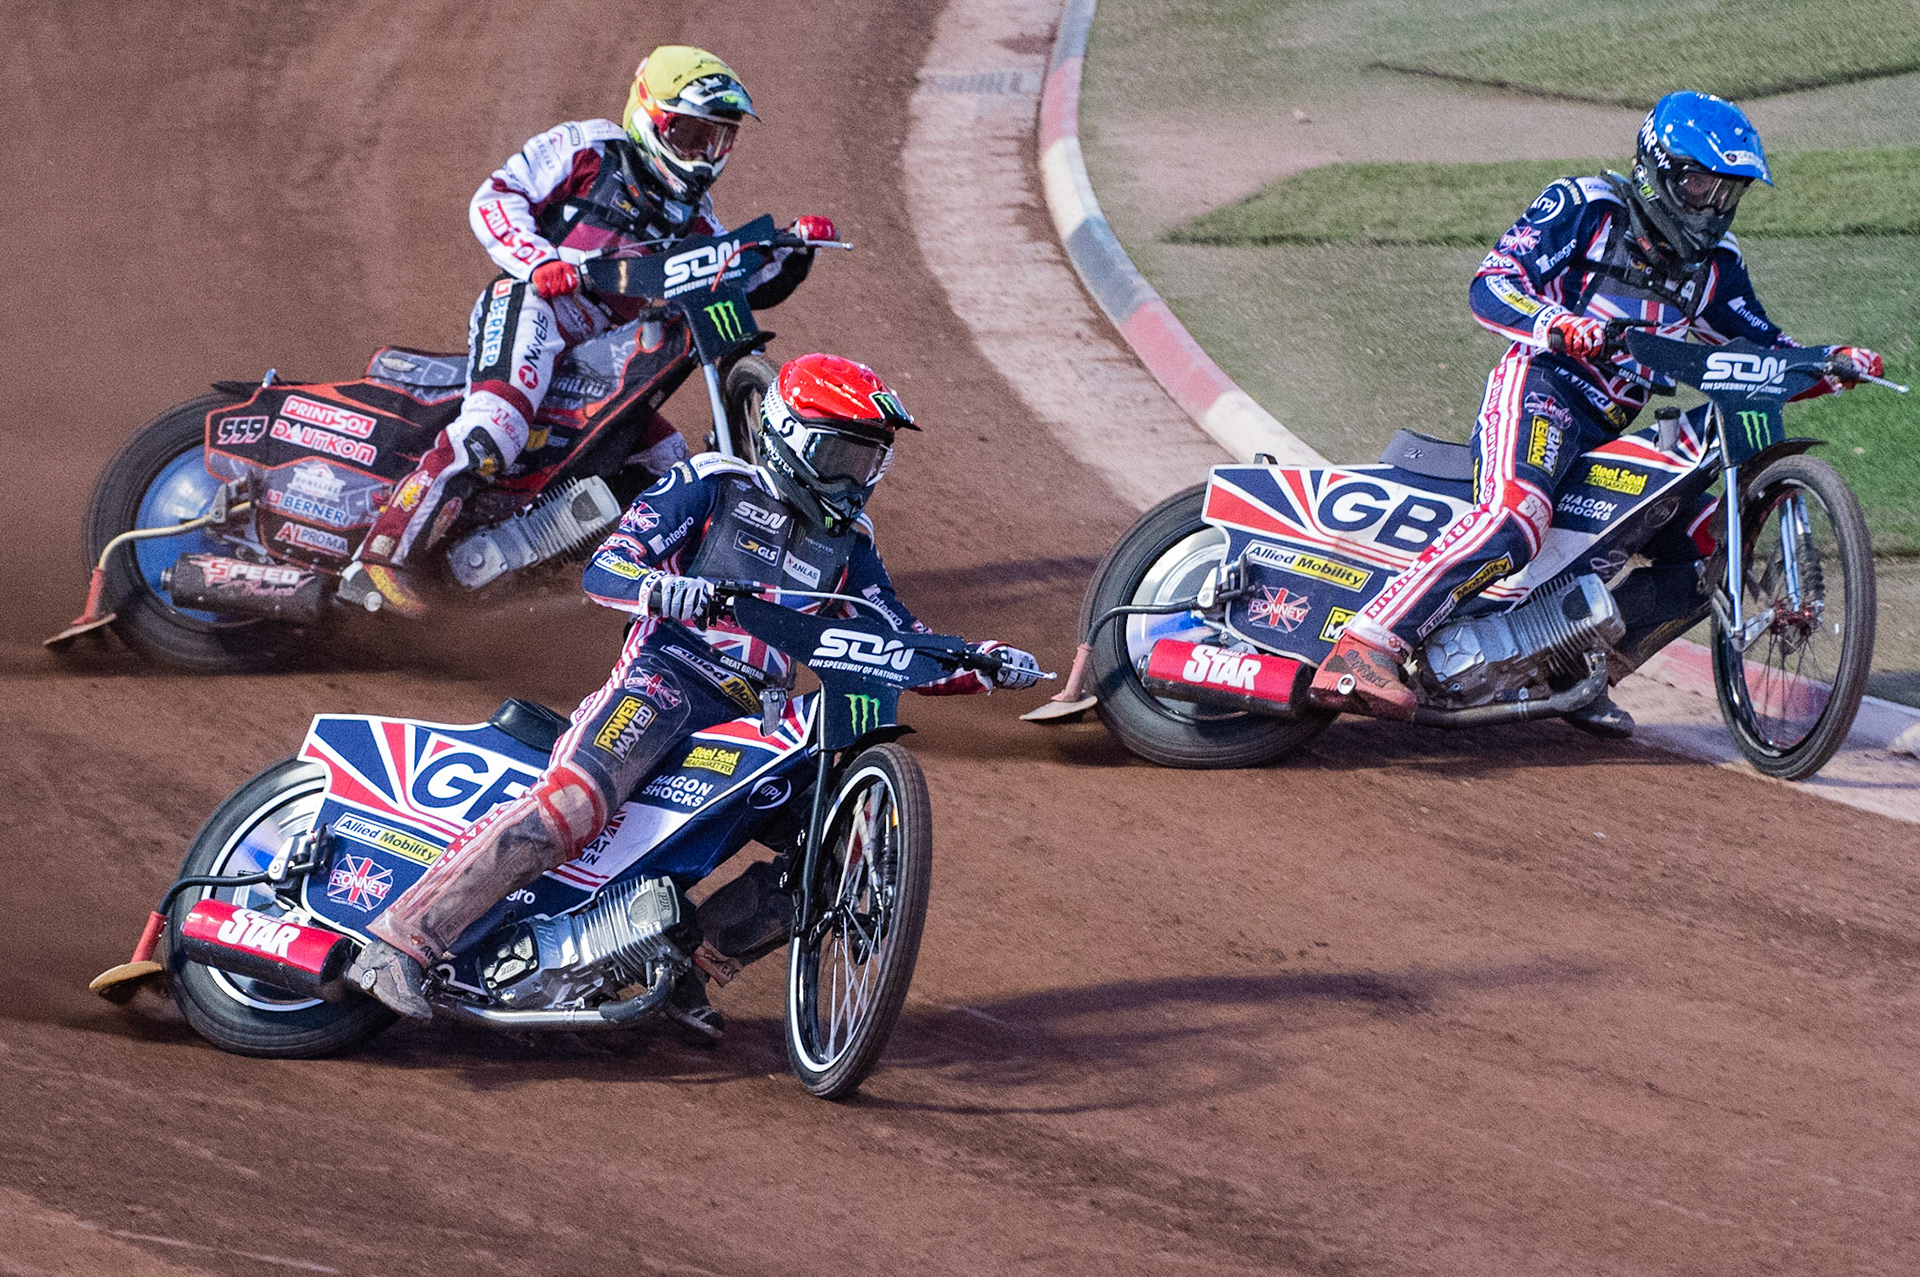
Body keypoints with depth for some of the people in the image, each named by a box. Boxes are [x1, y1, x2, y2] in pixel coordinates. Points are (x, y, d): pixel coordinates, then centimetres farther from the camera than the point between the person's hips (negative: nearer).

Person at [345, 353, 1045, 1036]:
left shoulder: (848, 544, 20)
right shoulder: (709, 487, 4)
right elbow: (602, 569, -5)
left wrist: (986, 662, 1)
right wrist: (659, 586, -27)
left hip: (753, 717, 7)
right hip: (665, 678, -7)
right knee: (572, 803, -30)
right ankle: (400, 940, -32)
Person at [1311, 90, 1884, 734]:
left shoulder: (1714, 263, 18)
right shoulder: (1584, 208, -1)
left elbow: (1763, 351, 23)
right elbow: (1490, 285, -10)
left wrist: (1834, 364, 2)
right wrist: (1558, 325, -30)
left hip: (1612, 435, 8)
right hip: (1540, 389, -8)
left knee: (1712, 548, 1)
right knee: (1514, 514, -36)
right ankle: (1367, 645, -44)